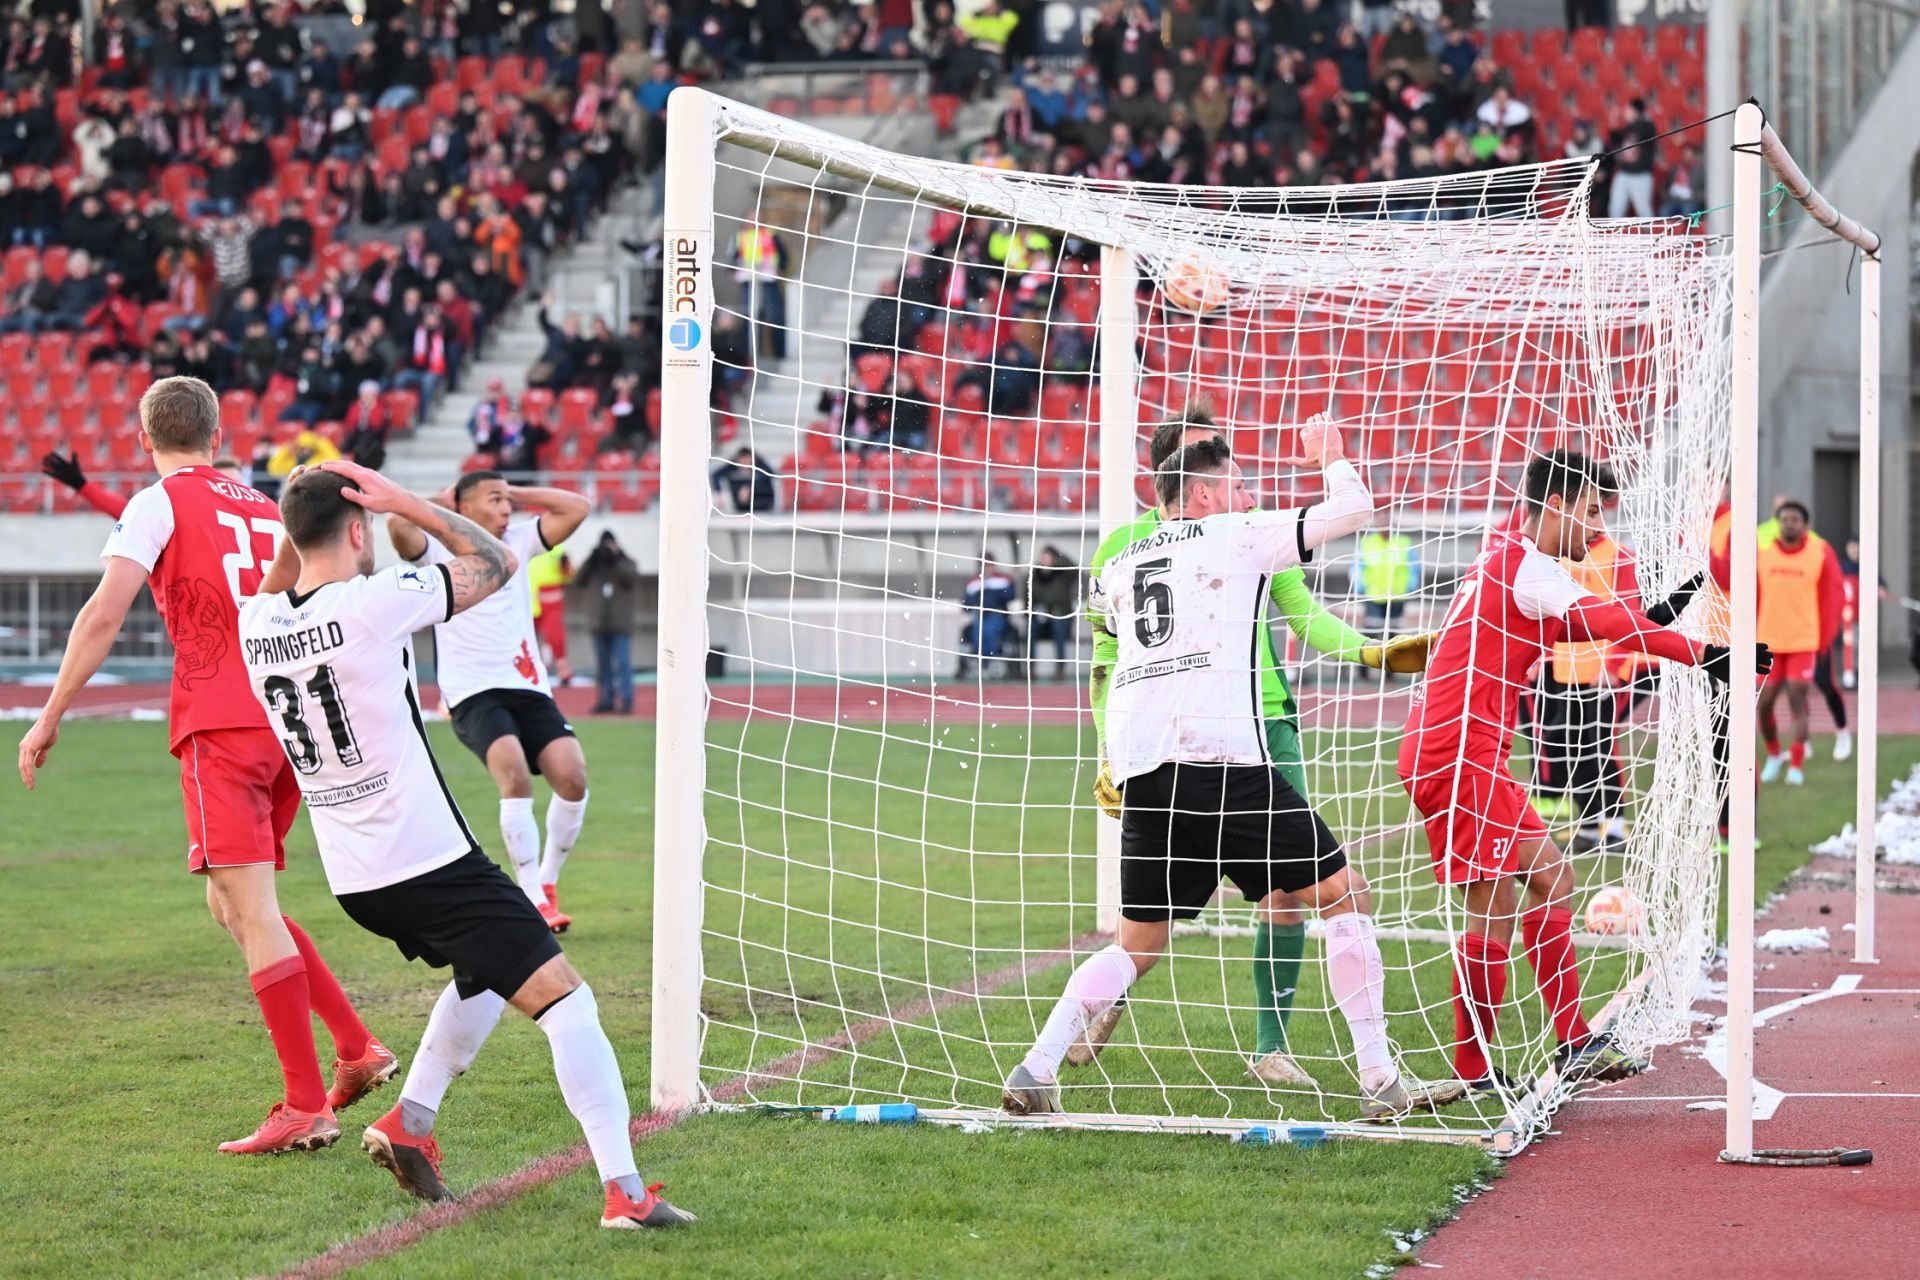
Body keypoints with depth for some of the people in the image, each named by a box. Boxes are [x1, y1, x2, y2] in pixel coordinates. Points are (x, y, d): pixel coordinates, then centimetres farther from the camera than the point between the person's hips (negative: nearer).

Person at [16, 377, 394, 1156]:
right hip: (290, 724, 6)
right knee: (233, 905, 18)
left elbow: (105, 614, -9)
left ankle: (306, 1108, -10)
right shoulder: (264, 508, 19)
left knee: (252, 913, -7)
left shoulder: (160, 503, 1)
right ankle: (356, 1050, 10)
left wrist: (49, 719, -5)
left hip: (221, 726, -6)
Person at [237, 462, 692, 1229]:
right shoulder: (375, 603, -17)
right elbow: (497, 564, -3)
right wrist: (405, 503, -1)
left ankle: (409, 1122, 22)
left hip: (352, 879, 8)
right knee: (562, 997, -7)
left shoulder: (254, 625, 1)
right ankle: (625, 1191, -17)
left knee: (484, 975, 31)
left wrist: (298, 521, 15)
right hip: (430, 863, -8)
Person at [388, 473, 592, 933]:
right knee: (515, 776, -28)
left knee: (572, 776, -15)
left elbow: (577, 507, 9)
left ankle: (547, 880, 8)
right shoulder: (438, 550, 1)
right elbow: (398, 523, -18)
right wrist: (440, 503, -1)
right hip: (473, 693, -5)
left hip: (529, 687, 5)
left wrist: (517, 493, 10)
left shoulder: (518, 542, 14)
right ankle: (533, 899, -20)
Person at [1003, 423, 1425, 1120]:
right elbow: (1353, 509, 8)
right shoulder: (1235, 536, 7)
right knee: (1343, 896, 3)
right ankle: (1379, 1078, -1)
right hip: (1222, 759, -6)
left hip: (1139, 767, 6)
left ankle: (1035, 1070, 3)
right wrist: (1329, 454, 27)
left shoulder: (1118, 567, 22)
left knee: (1136, 944, 17)